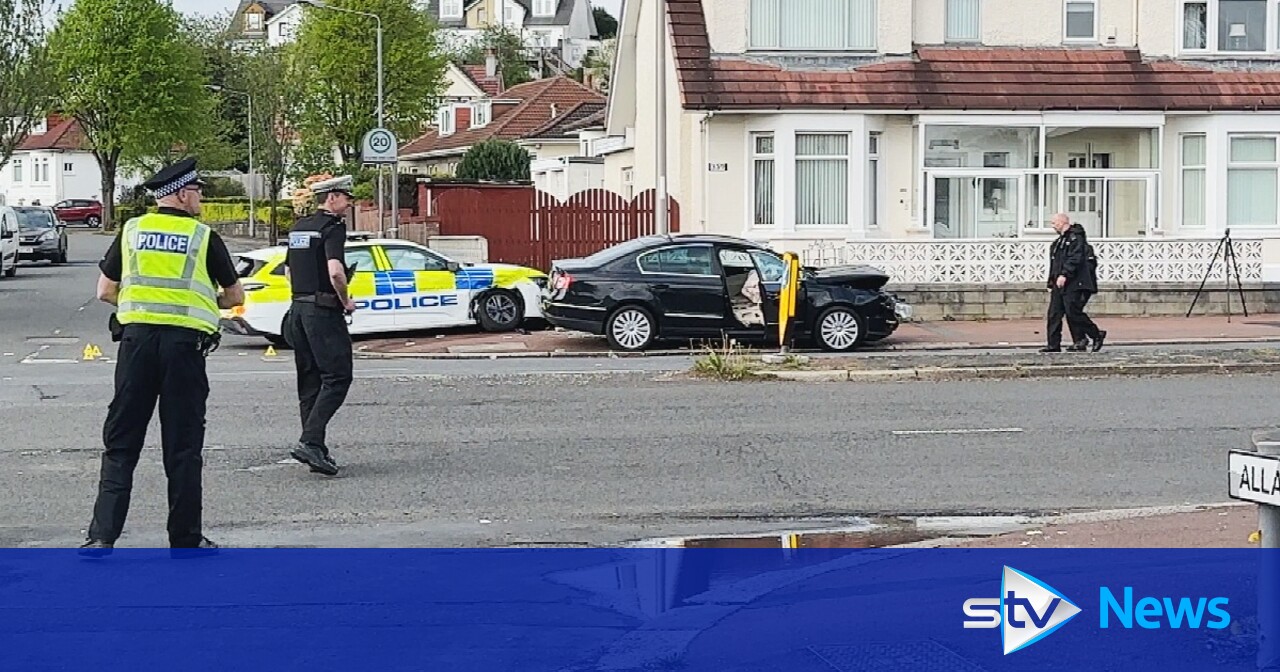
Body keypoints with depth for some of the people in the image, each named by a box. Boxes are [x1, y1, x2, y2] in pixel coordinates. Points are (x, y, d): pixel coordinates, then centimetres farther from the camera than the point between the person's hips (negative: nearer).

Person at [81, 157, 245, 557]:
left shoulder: (131, 231, 9)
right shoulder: (205, 237, 3)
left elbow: (106, 292, 13)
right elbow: (235, 296, 11)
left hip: (137, 337, 2)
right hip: (185, 341, -2)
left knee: (121, 442, 6)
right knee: (183, 445, 5)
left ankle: (102, 536, -1)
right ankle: (186, 539, 11)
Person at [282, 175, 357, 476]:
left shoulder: (298, 227, 15)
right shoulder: (332, 227, -12)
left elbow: (289, 271, 23)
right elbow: (335, 271, -25)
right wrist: (346, 301, -11)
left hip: (298, 308, 9)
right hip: (324, 311, -9)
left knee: (309, 381, 10)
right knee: (337, 377, -8)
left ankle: (315, 449, 11)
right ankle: (310, 441, -18)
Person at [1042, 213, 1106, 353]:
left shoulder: (1076, 238, -9)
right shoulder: (1058, 242, 22)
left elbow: (1075, 259, -20)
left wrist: (1064, 275, -25)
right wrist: (1051, 283, 19)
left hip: (1074, 283, -9)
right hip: (1059, 284, 9)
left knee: (1073, 312, -10)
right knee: (1054, 314, 2)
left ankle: (1097, 335, 6)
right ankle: (1053, 344, 3)